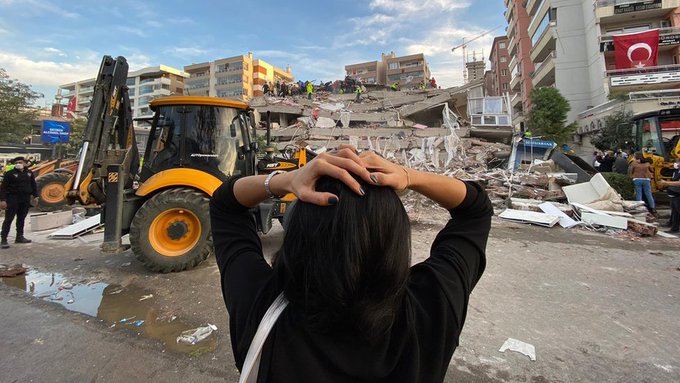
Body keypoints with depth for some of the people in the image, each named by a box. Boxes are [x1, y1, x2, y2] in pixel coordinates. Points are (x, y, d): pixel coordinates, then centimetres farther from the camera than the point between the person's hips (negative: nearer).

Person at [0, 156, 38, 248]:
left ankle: (19, 237, 22)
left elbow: (33, 185, 17)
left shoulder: (29, 173, 9)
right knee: (8, 219, -3)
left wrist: (35, 196, 12)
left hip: (25, 199, 5)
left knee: (21, 218, 13)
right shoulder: (10, 174, -5)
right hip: (13, 199, -4)